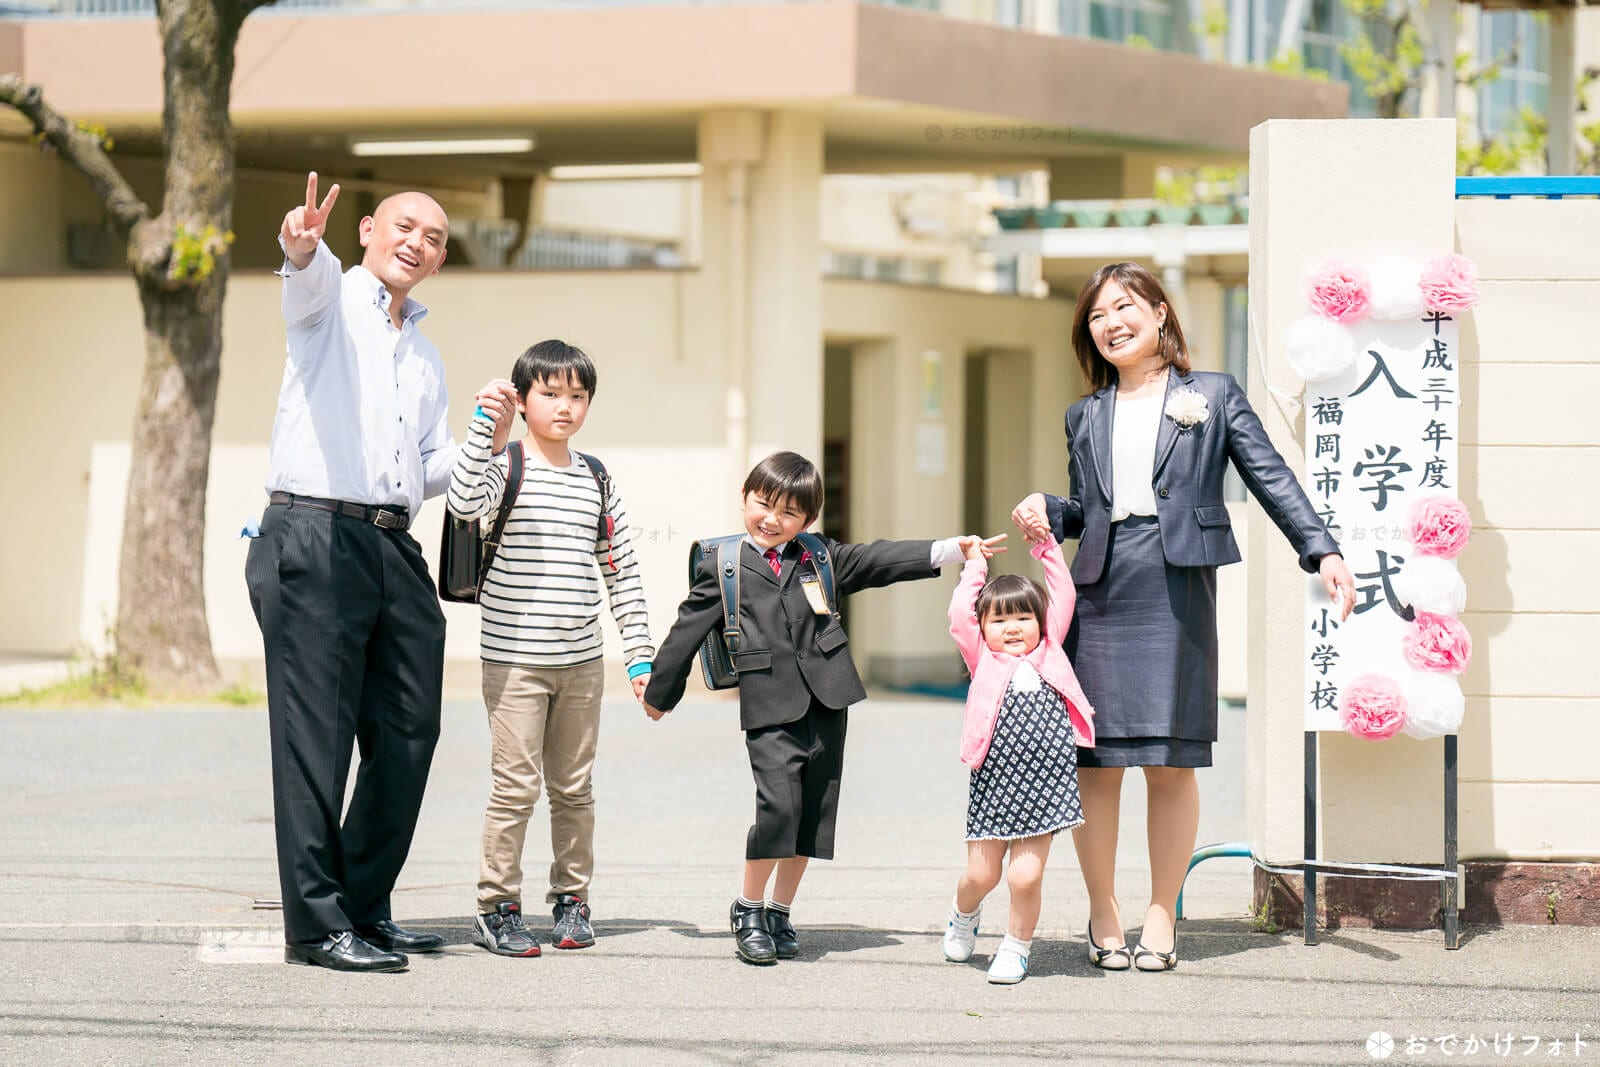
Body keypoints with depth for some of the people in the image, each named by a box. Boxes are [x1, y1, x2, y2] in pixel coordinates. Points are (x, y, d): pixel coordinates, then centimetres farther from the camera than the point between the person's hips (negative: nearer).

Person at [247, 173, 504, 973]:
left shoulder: (425, 355, 25)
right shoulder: (332, 302, 4)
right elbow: (311, 281, -21)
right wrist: (303, 249, -45)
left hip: (394, 547, 7)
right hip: (314, 537, -7)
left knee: (408, 733, 6)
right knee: (316, 735, -7)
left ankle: (365, 906, 17)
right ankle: (315, 924, -6)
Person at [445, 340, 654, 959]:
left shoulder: (597, 479, 11)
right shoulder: (504, 465, -4)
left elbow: (621, 573, 14)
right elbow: (465, 504, -27)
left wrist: (640, 653, 10)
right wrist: (484, 424, -28)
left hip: (581, 660, 4)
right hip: (514, 658, -4)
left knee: (574, 788, 10)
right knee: (515, 787, -5)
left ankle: (571, 898, 21)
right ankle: (496, 907, 3)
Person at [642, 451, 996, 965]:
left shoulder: (821, 557, 12)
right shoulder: (723, 569, 4)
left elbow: (879, 561, 12)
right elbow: (687, 633, 9)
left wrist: (951, 550, 4)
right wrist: (659, 694, 15)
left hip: (826, 701, 4)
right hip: (769, 706, -4)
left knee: (814, 811, 6)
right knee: (778, 805, -16)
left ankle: (780, 914, 19)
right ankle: (748, 911, 2)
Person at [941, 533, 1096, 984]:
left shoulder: (1048, 654, 12)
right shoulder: (983, 660, 7)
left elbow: (1064, 599, 12)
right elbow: (960, 616, -3)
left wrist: (1047, 548, 14)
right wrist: (975, 567, 7)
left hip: (1043, 784, 0)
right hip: (993, 783, 0)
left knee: (1026, 876, -5)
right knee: (982, 874, 7)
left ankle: (1017, 946, 16)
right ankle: (963, 914, 39)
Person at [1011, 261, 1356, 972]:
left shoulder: (1213, 396, 10)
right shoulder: (1085, 417, 19)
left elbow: (1272, 479, 4)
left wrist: (1322, 551, -7)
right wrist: (1045, 511, 0)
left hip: (1178, 588, -3)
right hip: (1100, 589, 3)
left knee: (1170, 764, -3)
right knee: (1094, 762, -1)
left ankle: (1160, 920, 6)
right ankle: (1103, 918, 9)